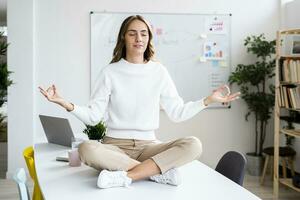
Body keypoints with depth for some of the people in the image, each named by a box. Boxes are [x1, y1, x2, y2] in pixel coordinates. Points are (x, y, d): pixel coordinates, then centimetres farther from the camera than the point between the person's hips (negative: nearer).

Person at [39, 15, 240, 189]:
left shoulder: (158, 71, 5)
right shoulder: (110, 72, 0)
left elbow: (177, 112, 7)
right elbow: (93, 116, -2)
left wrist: (209, 100, -1)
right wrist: (66, 104, -18)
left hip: (148, 145, 2)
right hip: (115, 145, -1)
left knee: (193, 145, -25)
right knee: (87, 149, -35)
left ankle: (124, 177, -30)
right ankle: (159, 171, -26)